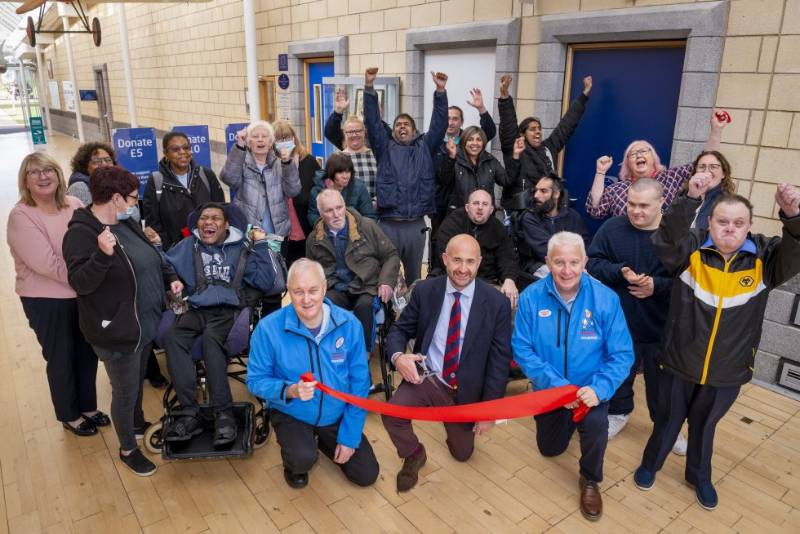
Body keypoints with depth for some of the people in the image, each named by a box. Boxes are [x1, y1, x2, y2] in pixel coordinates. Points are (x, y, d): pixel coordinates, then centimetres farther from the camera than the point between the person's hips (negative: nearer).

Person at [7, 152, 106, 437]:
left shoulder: (74, 205, -1)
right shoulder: (21, 216, -16)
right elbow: (47, 264, -22)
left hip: (84, 294, 5)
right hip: (47, 301, -5)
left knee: (87, 352, 16)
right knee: (61, 358, 12)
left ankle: (88, 407, 39)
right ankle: (69, 416, 34)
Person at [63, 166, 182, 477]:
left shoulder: (125, 223, 5)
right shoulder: (82, 233, -20)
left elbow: (149, 259, 19)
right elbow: (79, 283, -27)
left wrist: (170, 277, 5)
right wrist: (103, 254, -42)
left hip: (146, 323, 8)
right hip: (116, 332, -8)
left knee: (138, 381, 27)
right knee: (125, 392, 8)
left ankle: (138, 422, 51)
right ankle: (127, 449, 29)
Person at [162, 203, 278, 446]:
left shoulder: (242, 247, 9)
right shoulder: (188, 246, 19)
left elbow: (265, 283, 0)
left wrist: (261, 246, -3)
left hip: (229, 310, -3)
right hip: (197, 310, 3)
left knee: (210, 337, -36)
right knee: (173, 336, -29)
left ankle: (224, 413, -28)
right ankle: (191, 414, -27)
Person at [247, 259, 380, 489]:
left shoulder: (349, 324, -16)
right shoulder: (268, 328, -21)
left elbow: (359, 382, -9)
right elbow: (256, 380, -11)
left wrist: (349, 435, -9)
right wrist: (290, 390, -31)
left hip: (337, 415, 3)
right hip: (292, 415, -2)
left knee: (367, 475, 4)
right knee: (304, 459, -30)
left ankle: (325, 442, 33)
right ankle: (294, 462, 10)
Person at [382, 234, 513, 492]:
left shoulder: (497, 303, -11)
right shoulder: (424, 291, -7)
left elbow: (500, 359, -7)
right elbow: (400, 329, 1)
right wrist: (398, 356, -23)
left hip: (466, 389, 0)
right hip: (426, 377, 0)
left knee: (462, 453, 13)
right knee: (392, 412, -27)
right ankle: (414, 455, 7)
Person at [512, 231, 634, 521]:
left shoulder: (606, 298, -21)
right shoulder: (531, 297, -20)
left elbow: (622, 354, -18)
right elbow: (522, 348, -17)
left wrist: (599, 388, -33)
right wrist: (556, 384, -27)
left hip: (590, 388, -2)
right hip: (550, 388, 2)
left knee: (596, 424, -33)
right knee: (550, 449, 19)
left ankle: (590, 480, 0)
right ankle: (568, 422, 55)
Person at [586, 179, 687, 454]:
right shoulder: (612, 228, -8)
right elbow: (593, 263, -7)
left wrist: (658, 286, -24)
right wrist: (620, 272, -23)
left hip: (662, 325, -1)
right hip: (619, 321, 1)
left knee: (661, 379, 16)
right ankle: (618, 412, 45)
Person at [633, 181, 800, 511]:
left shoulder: (764, 257, -6)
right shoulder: (691, 249, -12)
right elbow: (665, 239, -31)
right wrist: (691, 199, -44)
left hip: (727, 372, 2)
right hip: (680, 364, -2)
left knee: (705, 426, 24)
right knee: (668, 421, 19)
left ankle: (700, 477, 48)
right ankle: (650, 464, 44)